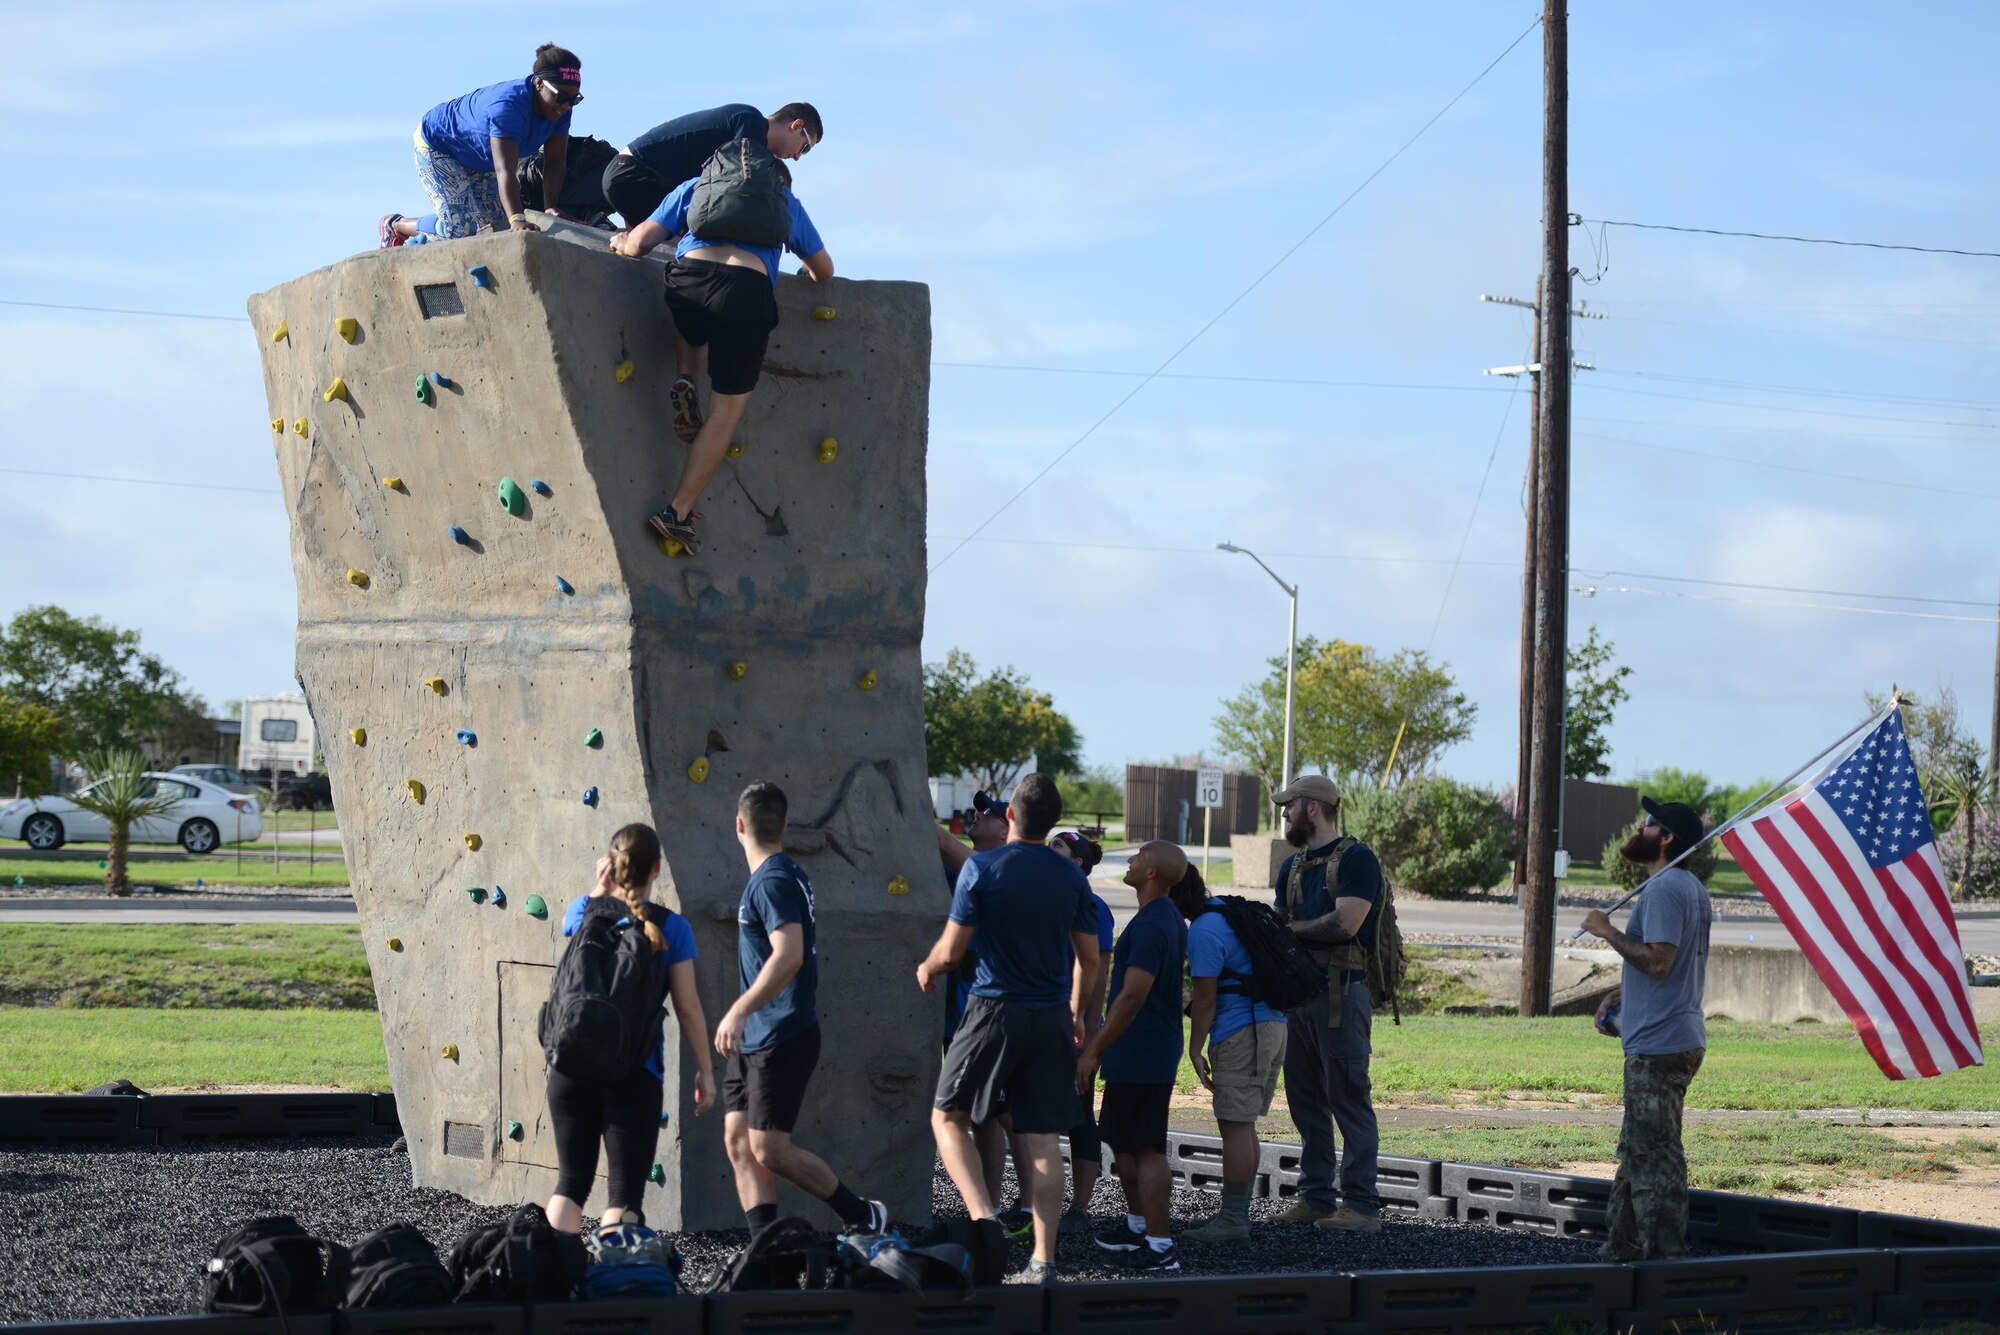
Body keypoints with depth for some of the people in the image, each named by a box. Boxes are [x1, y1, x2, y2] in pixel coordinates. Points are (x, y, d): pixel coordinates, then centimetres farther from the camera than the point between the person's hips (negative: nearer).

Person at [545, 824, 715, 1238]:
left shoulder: (584, 913, 2)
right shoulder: (670, 928, -6)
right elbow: (687, 1006, -5)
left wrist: (599, 890, 12)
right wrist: (705, 1071, 3)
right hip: (635, 1075, -3)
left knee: (571, 1181, 16)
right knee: (625, 1190, 0)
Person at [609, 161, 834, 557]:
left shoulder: (695, 187, 29)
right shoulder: (786, 201, 31)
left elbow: (638, 243, 20)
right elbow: (824, 271, 40)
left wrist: (622, 243, 43)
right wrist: (807, 274, 63)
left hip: (689, 276, 2)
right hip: (748, 289, -2)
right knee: (726, 409, 9)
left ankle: (685, 377, 20)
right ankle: (679, 510, 4)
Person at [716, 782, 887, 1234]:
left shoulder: (773, 882, -15)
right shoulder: (785, 876, 15)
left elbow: (788, 955, -29)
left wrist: (739, 1011, -34)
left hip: (782, 1039, -10)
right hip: (755, 1040, 10)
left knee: (768, 1149, -8)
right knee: (738, 1142, 4)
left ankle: (862, 1215, 7)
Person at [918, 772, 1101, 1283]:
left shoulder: (980, 868, -9)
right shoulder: (1071, 876, 3)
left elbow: (951, 950, -8)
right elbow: (1090, 958, 8)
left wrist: (927, 969, 15)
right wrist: (1076, 1009, 25)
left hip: (995, 1011, -4)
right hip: (1052, 1016, 4)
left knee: (948, 1117, 10)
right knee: (1042, 1141, 5)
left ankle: (983, 1217, -11)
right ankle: (1043, 1260, 2)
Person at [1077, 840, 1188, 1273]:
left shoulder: (1150, 925, -20)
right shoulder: (1171, 920, 14)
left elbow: (1132, 996, -24)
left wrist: (1094, 1050, -19)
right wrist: (1100, 1042, 26)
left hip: (1140, 1054, -10)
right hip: (1157, 1049, 10)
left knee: (1145, 1148, -7)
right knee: (1121, 1140, 21)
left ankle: (1159, 1247, -6)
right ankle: (1138, 1224, 32)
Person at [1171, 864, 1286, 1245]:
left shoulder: (1203, 933, -15)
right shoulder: (1224, 910, 15)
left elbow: (1205, 999, -15)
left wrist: (1195, 1052, -9)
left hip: (1242, 1033, -10)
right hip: (1272, 1024, 10)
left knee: (1235, 1124, -7)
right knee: (1242, 1124, 14)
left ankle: (1233, 1220, -7)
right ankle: (1236, 1214, 18)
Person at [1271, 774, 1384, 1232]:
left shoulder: (1356, 859, -7)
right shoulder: (1292, 866, 20)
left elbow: (1344, 924, -18)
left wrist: (1292, 927, -4)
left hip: (1341, 991, -8)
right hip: (1297, 989, 8)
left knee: (1349, 1098, -8)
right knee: (1305, 1099, 9)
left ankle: (1362, 1205, -8)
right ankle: (1317, 1196, 16)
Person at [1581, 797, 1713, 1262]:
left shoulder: (1665, 889, -16)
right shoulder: (1692, 889, 18)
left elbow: (1658, 961, -24)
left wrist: (1608, 931, -14)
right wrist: (1619, 994, 21)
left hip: (1658, 1046, -11)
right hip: (1681, 1038, 11)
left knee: (1655, 1155, -8)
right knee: (1639, 1152, 16)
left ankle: (1666, 1255, -6)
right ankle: (1622, 1249, 22)